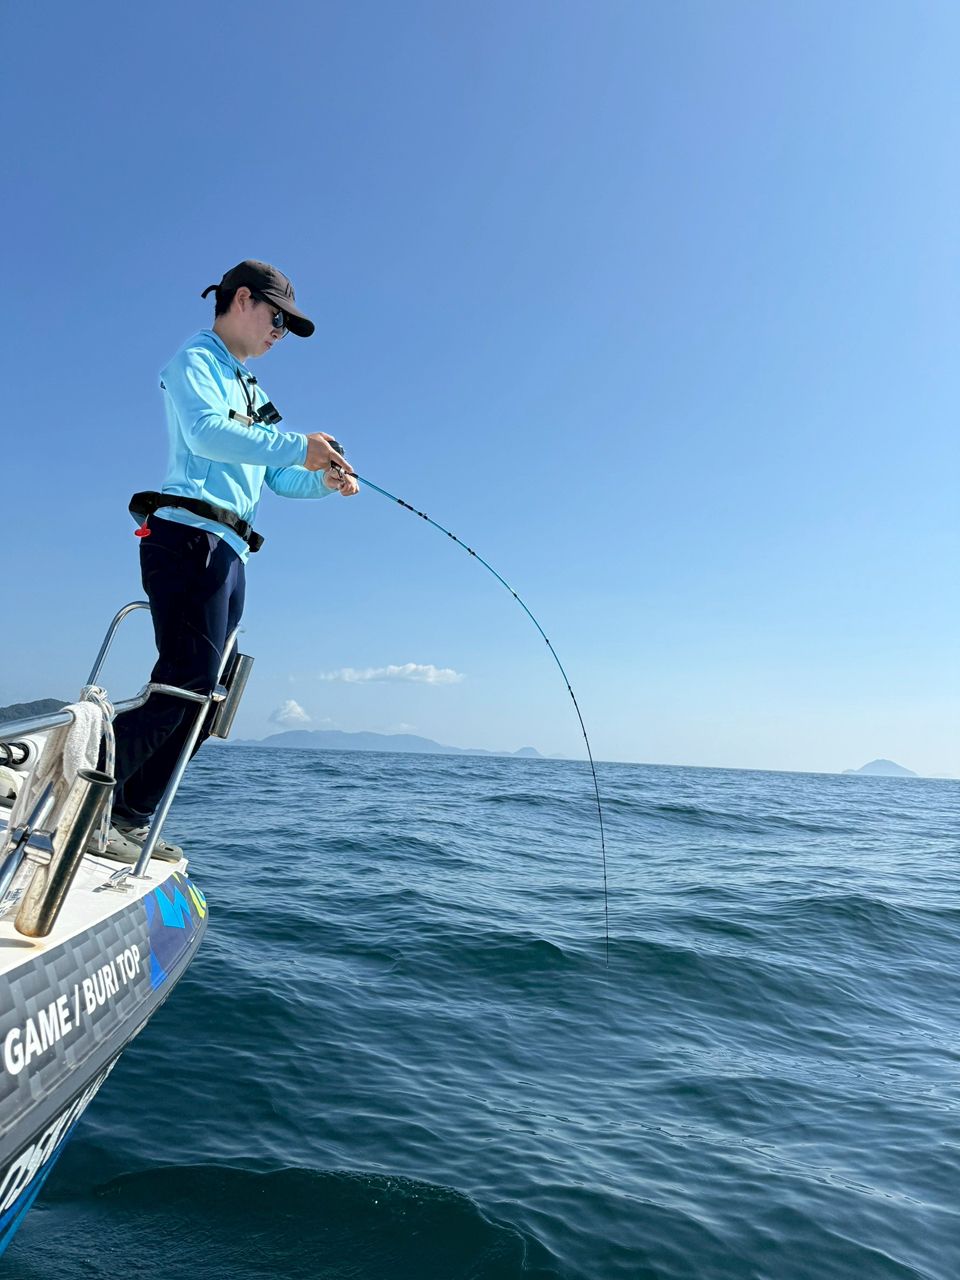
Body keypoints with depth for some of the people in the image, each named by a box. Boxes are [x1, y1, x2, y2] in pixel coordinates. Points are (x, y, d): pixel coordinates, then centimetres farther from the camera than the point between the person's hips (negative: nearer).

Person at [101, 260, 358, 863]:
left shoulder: (250, 389, 30)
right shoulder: (196, 360, 2)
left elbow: (276, 477, 26)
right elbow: (206, 433, -19)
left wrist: (324, 480, 7)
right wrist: (298, 447, -23)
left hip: (228, 552, 9)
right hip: (190, 537, -9)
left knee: (197, 694, 5)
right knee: (185, 682, -17)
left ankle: (132, 819, 10)